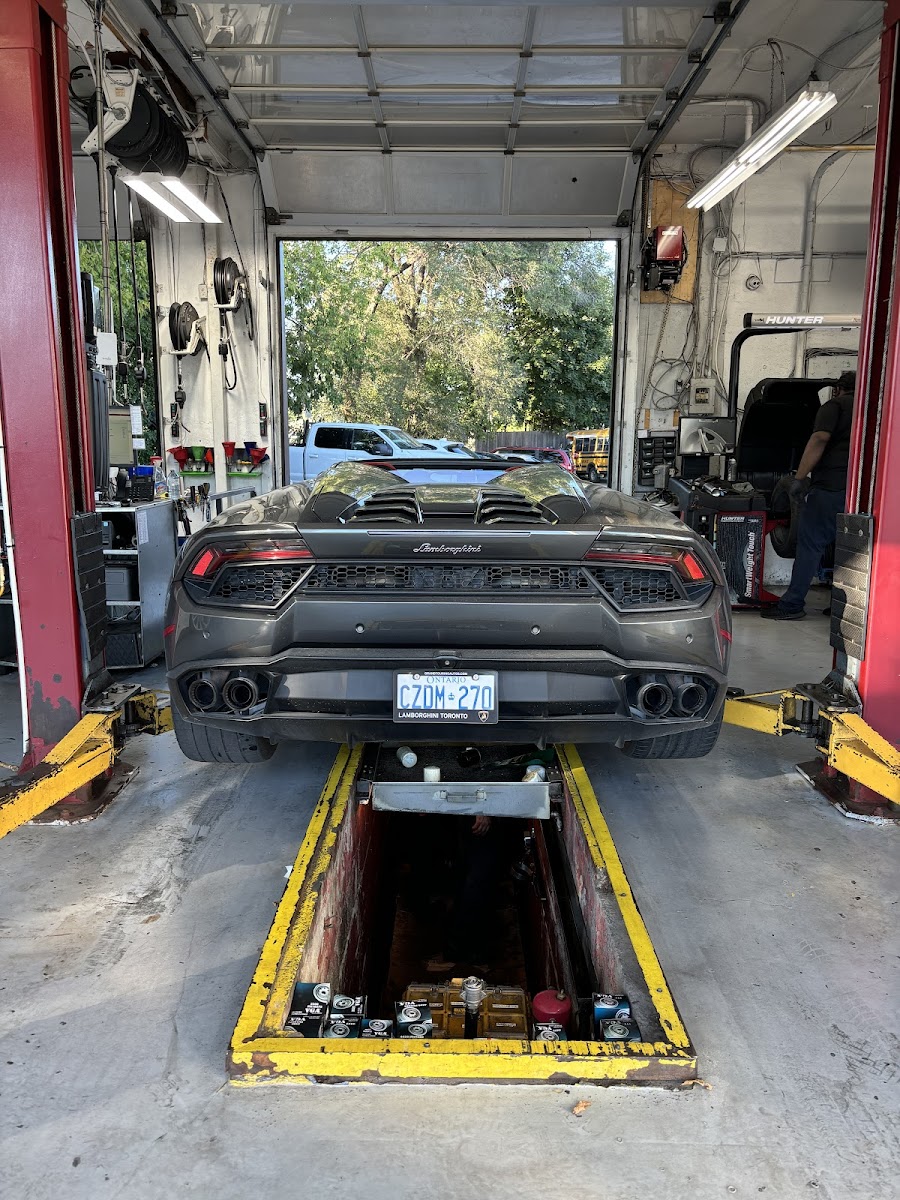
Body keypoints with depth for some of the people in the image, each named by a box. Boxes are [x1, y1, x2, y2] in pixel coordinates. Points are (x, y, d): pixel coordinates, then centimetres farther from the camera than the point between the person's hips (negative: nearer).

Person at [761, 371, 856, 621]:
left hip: (831, 485, -6)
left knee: (810, 543, -3)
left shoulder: (835, 405, 2)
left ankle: (792, 605, -3)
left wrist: (800, 477, -12)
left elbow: (820, 439, -13)